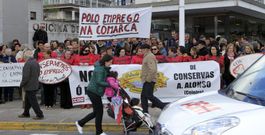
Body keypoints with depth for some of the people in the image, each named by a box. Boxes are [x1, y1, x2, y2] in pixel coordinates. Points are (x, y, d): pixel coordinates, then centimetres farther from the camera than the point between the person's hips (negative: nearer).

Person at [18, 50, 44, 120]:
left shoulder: (28, 64, -21)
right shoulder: (36, 63, 7)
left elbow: (26, 76, -22)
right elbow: (38, 74, 14)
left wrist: (22, 84, -10)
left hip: (29, 86, -9)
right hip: (35, 85, 9)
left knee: (33, 101, -3)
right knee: (27, 99, 21)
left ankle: (39, 115, -1)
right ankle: (26, 113, 31)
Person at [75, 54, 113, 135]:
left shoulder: (104, 68, 12)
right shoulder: (100, 69, -19)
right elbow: (99, 82, -27)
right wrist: (109, 84, -29)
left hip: (95, 91, 10)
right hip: (94, 91, -10)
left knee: (96, 111, 14)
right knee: (99, 111, -2)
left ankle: (80, 123, 23)